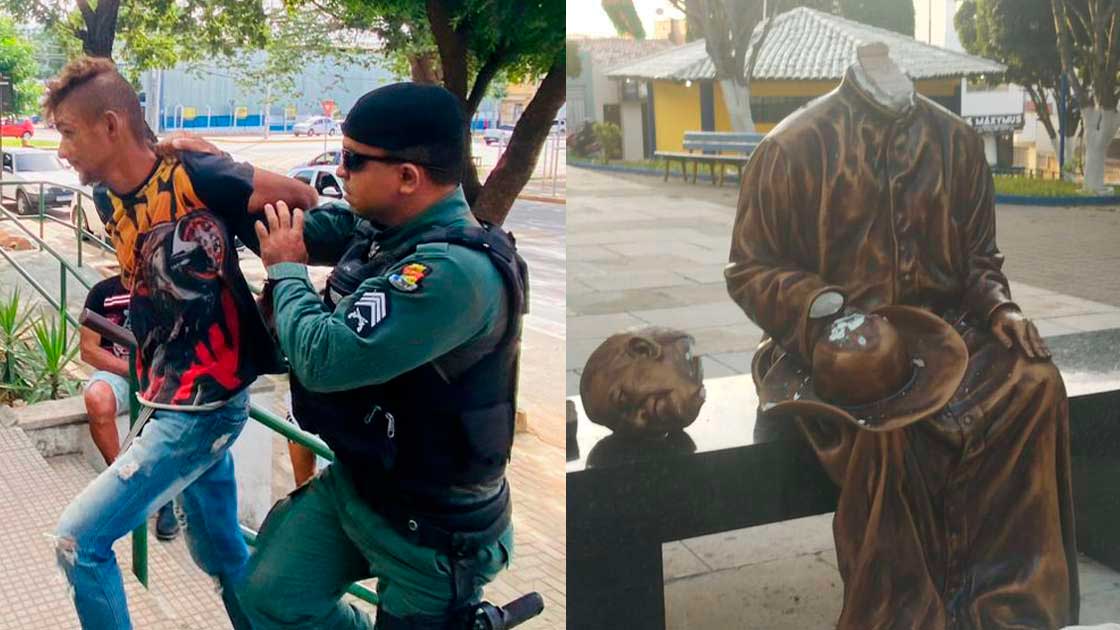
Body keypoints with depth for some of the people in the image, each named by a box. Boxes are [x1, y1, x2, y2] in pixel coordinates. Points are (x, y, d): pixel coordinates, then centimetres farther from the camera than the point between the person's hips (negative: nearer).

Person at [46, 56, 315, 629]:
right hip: (169, 401, 8)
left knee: (78, 539, -7)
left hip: (202, 406, -8)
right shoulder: (110, 201, 5)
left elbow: (304, 198, -11)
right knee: (223, 555, 19)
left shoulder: (193, 177, -19)